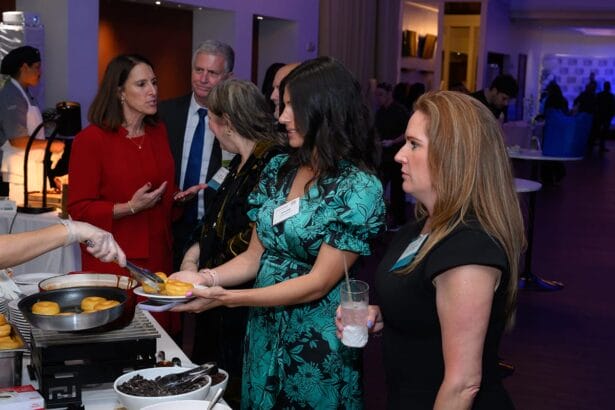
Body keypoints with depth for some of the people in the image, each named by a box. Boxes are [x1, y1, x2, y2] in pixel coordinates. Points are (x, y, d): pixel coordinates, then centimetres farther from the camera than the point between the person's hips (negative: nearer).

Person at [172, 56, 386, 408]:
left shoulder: (359, 188, -17)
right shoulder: (278, 169, 2)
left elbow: (318, 283, -20)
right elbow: (255, 256, 6)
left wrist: (227, 297, -23)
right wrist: (207, 278, -13)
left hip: (318, 344, -6)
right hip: (263, 335, 6)